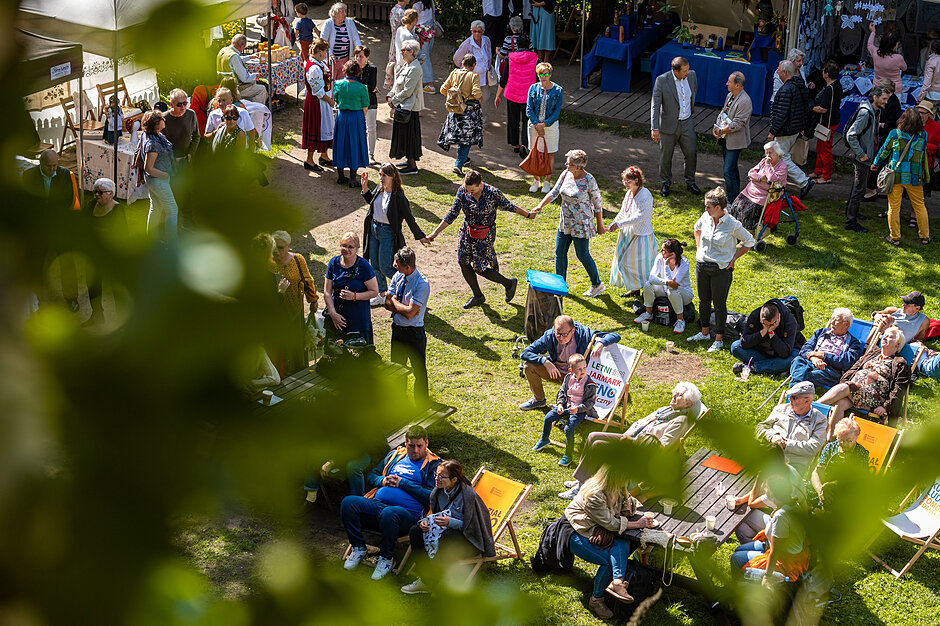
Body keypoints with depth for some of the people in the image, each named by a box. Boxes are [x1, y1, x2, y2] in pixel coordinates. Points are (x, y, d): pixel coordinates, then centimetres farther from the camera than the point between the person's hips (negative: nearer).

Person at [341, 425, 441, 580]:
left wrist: (403, 483, -6)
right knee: (348, 503, -21)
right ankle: (358, 548, -4)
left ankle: (386, 558, -16)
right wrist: (383, 481, 4)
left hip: (408, 513, -5)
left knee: (388, 514, -41)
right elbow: (371, 477, 28)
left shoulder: (433, 465, 8)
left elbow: (431, 496, -5)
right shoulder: (395, 455, 23)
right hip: (377, 503, 5)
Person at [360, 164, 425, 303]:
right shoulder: (379, 188, -2)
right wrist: (365, 186, 5)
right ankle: (382, 295, 30)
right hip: (374, 229, 7)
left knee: (385, 268, -2)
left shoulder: (398, 197, -23)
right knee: (375, 266, 15)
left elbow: (409, 218, -16)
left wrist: (420, 236, -10)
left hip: (388, 233, -7)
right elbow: (371, 200, 19)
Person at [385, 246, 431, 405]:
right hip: (397, 328, 7)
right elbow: (387, 304, 1)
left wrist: (394, 300, -11)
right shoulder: (397, 277, -1)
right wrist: (403, 307, -15)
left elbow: (409, 313, -25)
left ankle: (421, 408, 20)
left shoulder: (422, 284, -23)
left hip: (414, 332, -7)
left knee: (420, 371, 7)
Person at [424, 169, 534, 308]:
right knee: (463, 263, 8)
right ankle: (478, 297, 29)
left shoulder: (493, 193, -21)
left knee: (480, 268, -2)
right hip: (467, 232, 5)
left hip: (485, 236, -5)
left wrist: (528, 214, 11)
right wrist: (435, 233, -6)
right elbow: (452, 214, -5)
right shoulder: (462, 191, -11)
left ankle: (509, 283, 23)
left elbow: (508, 206, -3)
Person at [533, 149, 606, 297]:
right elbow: (554, 192, 3)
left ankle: (597, 285, 22)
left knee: (583, 255, 3)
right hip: (565, 222, 7)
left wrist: (600, 225, -6)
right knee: (559, 252, 11)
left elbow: (597, 204, -11)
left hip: (581, 224, -7)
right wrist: (540, 205, -11)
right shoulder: (566, 174, -2)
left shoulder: (588, 180, -19)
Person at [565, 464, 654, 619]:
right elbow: (610, 523, -24)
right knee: (609, 560, -24)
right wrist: (637, 524, -19)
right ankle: (596, 600, -9)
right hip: (577, 535, -7)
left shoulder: (616, 488, -4)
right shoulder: (593, 495, -29)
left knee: (622, 544, -24)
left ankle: (617, 582, -38)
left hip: (597, 530, 7)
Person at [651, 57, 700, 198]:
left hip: (687, 123, 3)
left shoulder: (692, 75, -8)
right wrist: (655, 128, -23)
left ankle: (690, 182, 30)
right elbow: (655, 106, -18)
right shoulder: (662, 80, -20)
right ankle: (665, 183, 31)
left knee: (691, 153, 9)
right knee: (666, 156, 11)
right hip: (669, 125, -3)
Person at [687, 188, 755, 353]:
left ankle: (719, 339, 18)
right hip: (702, 265, 5)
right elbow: (697, 228, 20)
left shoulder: (733, 225, -19)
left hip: (721, 269, -5)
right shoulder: (706, 217, -4)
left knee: (719, 304, 5)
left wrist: (733, 258, -7)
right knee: (703, 301, 17)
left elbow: (749, 242, -5)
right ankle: (704, 333, 35)